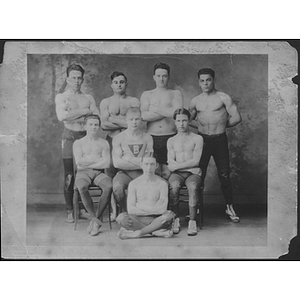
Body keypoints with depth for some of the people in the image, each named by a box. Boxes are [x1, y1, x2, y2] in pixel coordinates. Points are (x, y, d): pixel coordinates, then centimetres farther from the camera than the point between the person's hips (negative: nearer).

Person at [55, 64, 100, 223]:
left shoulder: (88, 98, 16)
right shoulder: (61, 97, 8)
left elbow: (97, 118, 4)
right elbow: (62, 116, -12)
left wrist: (74, 117, -8)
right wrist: (84, 111, -8)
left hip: (86, 136, 2)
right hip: (70, 136, -2)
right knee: (69, 176, -4)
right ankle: (69, 210, 3)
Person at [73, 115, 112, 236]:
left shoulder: (104, 143, 16)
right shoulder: (78, 143, 14)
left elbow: (106, 163, 1)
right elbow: (79, 162, -3)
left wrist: (87, 163, -2)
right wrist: (97, 159, -1)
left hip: (99, 173, 1)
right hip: (83, 173, -1)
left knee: (109, 186, -33)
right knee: (82, 188, -37)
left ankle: (96, 218, -21)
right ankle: (95, 220, -25)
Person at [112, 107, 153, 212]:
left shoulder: (147, 138, 11)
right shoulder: (118, 138, 5)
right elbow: (117, 163, -4)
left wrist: (129, 159, -8)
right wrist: (140, 162, -6)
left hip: (142, 173, 1)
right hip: (124, 172, -1)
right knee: (117, 187, -34)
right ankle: (126, 213, -7)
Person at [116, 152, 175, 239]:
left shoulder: (162, 183, 3)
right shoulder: (134, 184, 5)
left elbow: (163, 209, -5)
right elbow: (131, 209, -3)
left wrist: (141, 208, -6)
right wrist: (154, 210, -6)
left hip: (155, 220, 0)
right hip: (138, 220, 0)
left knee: (169, 215, -32)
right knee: (121, 217, -30)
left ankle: (136, 233, -27)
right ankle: (156, 232, -26)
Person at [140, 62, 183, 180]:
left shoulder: (176, 94, 11)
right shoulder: (146, 94, 14)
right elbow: (143, 116, -4)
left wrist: (155, 109, -5)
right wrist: (167, 112, -7)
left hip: (170, 138, -1)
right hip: (152, 138, 1)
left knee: (168, 174, -6)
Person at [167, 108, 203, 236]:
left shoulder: (197, 139, 9)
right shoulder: (171, 141, 17)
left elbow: (195, 161, -3)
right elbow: (171, 166, 6)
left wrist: (177, 164, -4)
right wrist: (188, 163, -7)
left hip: (193, 173, -1)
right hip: (177, 173, 1)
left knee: (193, 187, -36)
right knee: (173, 186, -34)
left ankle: (192, 221, -28)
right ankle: (175, 219, -22)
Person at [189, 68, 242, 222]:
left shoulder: (223, 98, -3)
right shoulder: (195, 101, 7)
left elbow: (237, 118, -5)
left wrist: (221, 125, 2)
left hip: (220, 140, -2)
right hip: (202, 139, 2)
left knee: (224, 175, 1)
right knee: (199, 174, 4)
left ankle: (229, 207, 14)